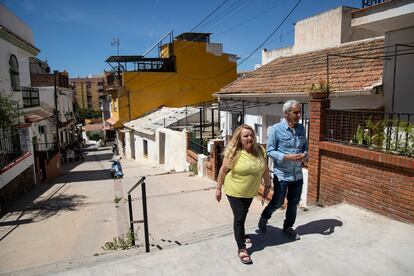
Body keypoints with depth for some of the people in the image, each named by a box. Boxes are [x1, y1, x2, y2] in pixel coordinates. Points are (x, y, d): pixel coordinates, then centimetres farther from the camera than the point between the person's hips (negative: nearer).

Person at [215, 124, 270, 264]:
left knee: (243, 215, 22)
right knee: (239, 218, 0)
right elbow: (223, 170, -11)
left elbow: (265, 169, 6)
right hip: (235, 192, -4)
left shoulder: (260, 150, -7)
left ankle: (240, 234, 46)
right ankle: (241, 248, 13)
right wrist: (218, 188, -7)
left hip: (250, 192, 4)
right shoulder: (234, 152, -20)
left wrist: (268, 185, 12)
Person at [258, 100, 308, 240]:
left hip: (298, 174, 5)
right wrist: (287, 157, -23)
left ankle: (288, 227, 37)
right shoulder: (276, 129, -13)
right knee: (277, 202, 7)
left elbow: (305, 147, 13)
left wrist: (304, 155, -10)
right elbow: (270, 151, -12)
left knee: (294, 202, 16)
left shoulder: (301, 128, 3)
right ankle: (264, 217, 36)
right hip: (282, 174, -5)